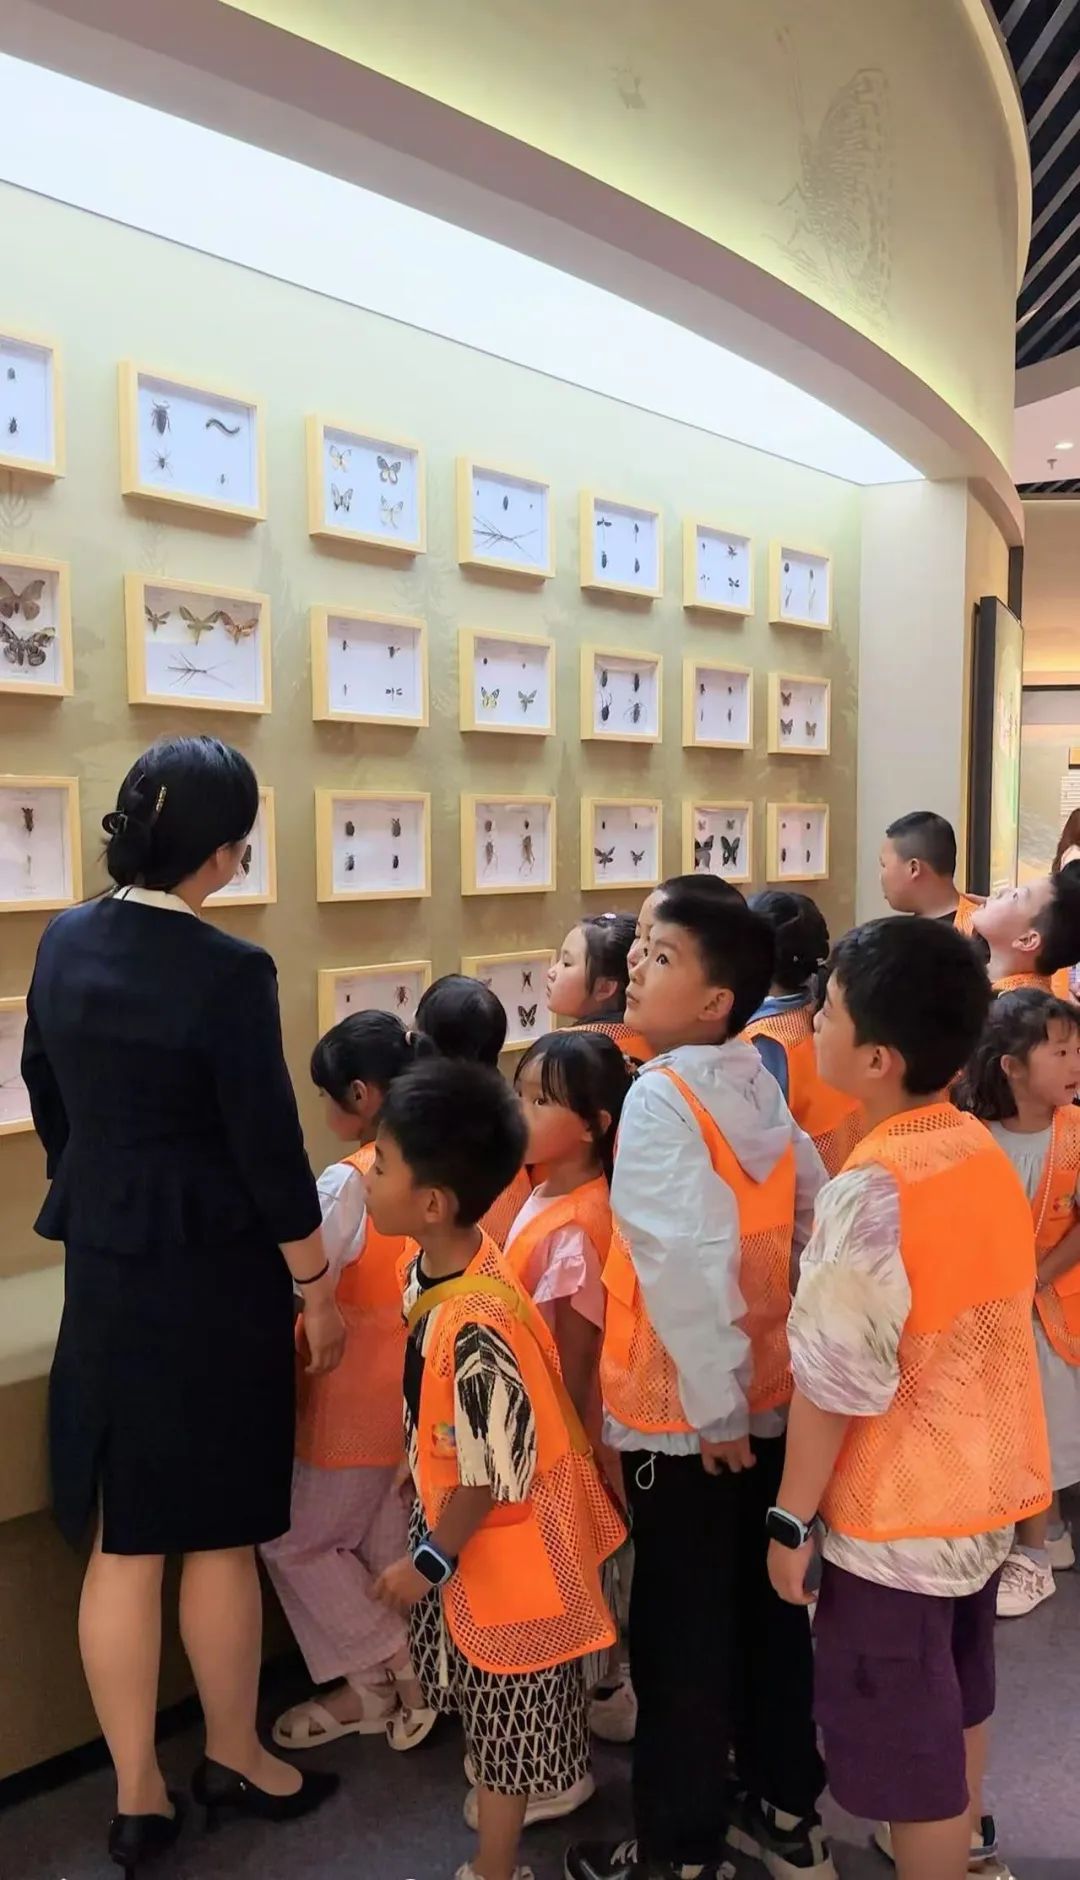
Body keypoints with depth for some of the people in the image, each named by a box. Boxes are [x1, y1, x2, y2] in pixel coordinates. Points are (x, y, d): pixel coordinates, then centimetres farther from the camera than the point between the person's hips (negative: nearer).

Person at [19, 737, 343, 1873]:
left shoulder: (63, 943, 0)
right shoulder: (227, 970, -20)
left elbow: (48, 1102, 11)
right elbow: (269, 1149, -17)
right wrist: (316, 1287, -5)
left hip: (102, 1267, 6)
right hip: (210, 1276, -6)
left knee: (121, 1545, 14)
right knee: (218, 1535, 12)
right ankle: (233, 1761, 33)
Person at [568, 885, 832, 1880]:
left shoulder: (659, 1096, -20)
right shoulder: (763, 1092, 3)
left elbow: (688, 1261, -28)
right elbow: (816, 1220, 9)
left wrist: (711, 1404, -20)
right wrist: (762, 1359, 15)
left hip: (682, 1410, -7)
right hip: (769, 1395, 7)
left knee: (680, 1630, 8)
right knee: (767, 1606, 19)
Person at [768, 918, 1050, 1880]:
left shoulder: (873, 1187, -27)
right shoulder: (984, 1151, -2)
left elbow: (836, 1381, -23)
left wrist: (792, 1519, -11)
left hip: (897, 1513, -8)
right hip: (984, 1485, 9)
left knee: (903, 1738, 11)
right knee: (955, 1695, 29)